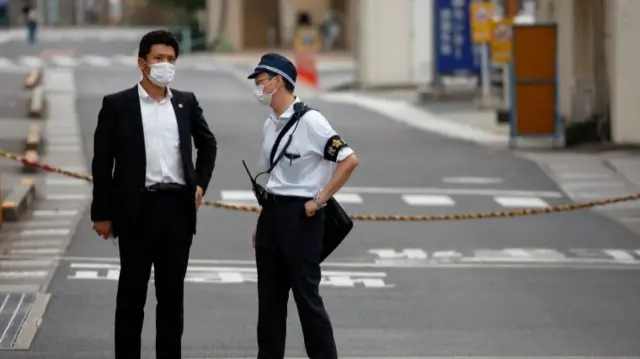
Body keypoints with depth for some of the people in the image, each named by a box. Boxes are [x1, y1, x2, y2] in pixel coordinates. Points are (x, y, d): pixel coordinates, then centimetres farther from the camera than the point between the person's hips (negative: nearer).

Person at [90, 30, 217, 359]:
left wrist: (200, 183, 10)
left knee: (172, 291, 9)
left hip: (178, 207, 3)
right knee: (132, 291, 3)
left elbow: (208, 144, 24)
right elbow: (102, 162, -2)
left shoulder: (186, 102, 9)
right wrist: (102, 213, -5)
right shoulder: (117, 105, -2)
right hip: (138, 207, -3)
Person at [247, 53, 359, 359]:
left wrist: (320, 199, -16)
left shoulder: (309, 121, -14)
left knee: (307, 296, -5)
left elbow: (349, 160, -17)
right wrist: (262, 223, 18)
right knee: (269, 296, 11)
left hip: (301, 215, -8)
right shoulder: (270, 125, 12)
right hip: (271, 213, 8)